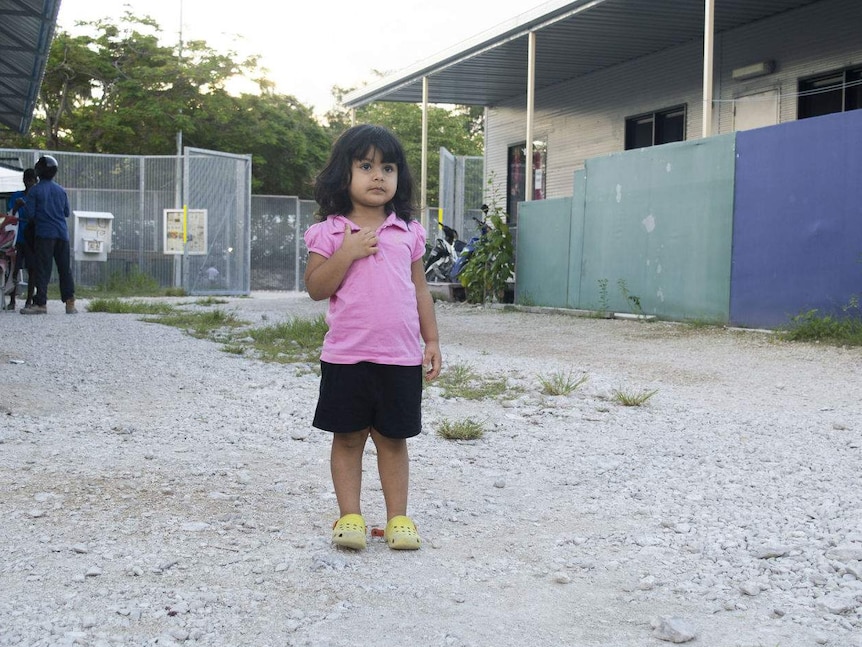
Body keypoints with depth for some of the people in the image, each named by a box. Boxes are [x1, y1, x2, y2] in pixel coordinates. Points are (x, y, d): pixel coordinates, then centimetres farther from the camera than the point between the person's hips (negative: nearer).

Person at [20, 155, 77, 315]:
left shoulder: (34, 190, -4)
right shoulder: (61, 190, 10)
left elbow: (30, 214, -6)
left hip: (44, 233, -4)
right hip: (62, 233, 4)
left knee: (42, 269, -3)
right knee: (65, 268, 7)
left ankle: (41, 303, -6)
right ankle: (70, 303, 4)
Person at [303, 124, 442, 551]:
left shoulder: (409, 232, 7)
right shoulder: (328, 232, -1)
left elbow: (420, 290, 11)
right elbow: (316, 288, -6)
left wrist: (432, 341, 7)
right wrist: (347, 253, -17)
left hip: (401, 357, 2)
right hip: (346, 355, -2)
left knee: (392, 438, 10)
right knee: (348, 437, 7)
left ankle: (398, 517, 18)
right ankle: (350, 516, 16)